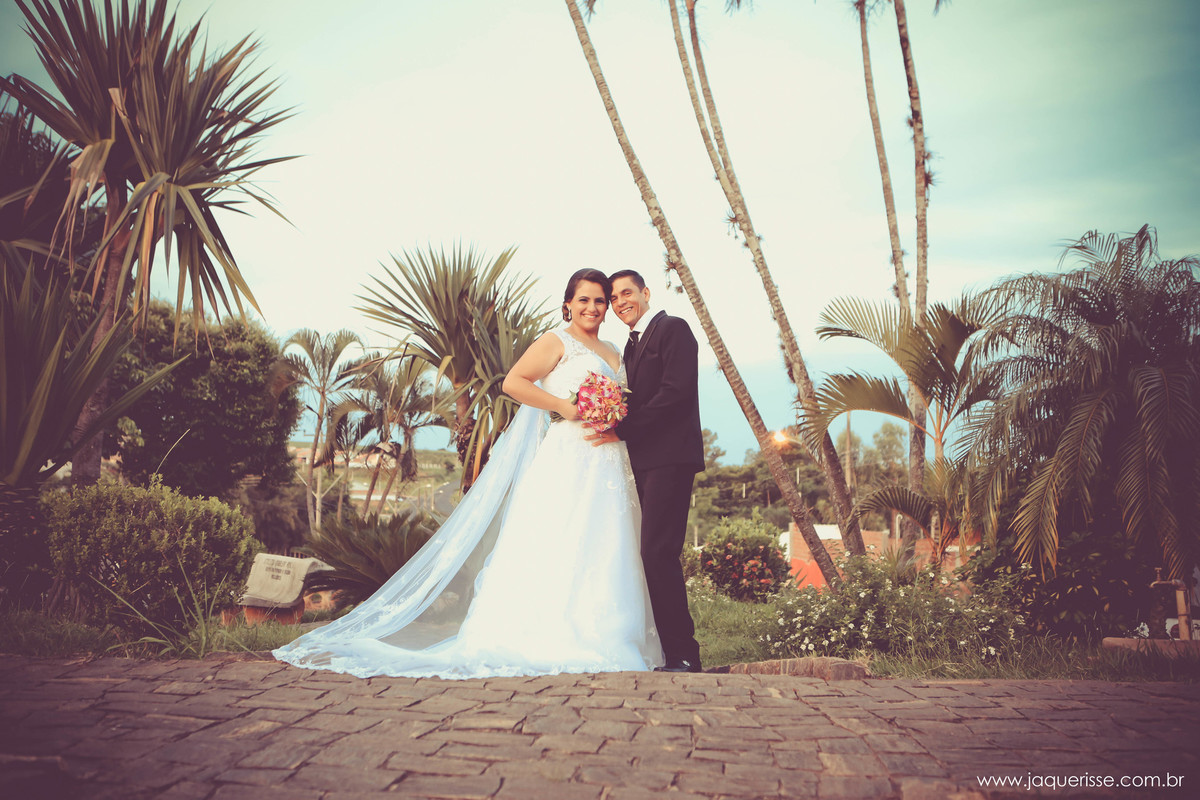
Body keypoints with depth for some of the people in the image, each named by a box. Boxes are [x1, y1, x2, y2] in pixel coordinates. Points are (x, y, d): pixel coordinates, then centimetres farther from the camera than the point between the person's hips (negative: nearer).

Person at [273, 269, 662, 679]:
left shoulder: (613, 353, 22)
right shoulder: (557, 342, 1)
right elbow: (513, 382, -10)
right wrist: (565, 407, -15)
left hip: (608, 466, 7)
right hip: (566, 460, -7)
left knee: (603, 553, 4)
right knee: (554, 548, -9)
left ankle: (595, 643, 8)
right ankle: (550, 644, -6)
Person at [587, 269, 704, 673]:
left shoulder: (673, 328, -3)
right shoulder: (633, 343, 24)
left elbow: (676, 391, -15)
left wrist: (623, 430, -15)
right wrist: (615, 427, 1)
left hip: (670, 457, -9)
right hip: (646, 460, 9)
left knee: (657, 552, -14)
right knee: (657, 554, 8)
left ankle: (683, 655, -7)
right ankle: (677, 650, 15)